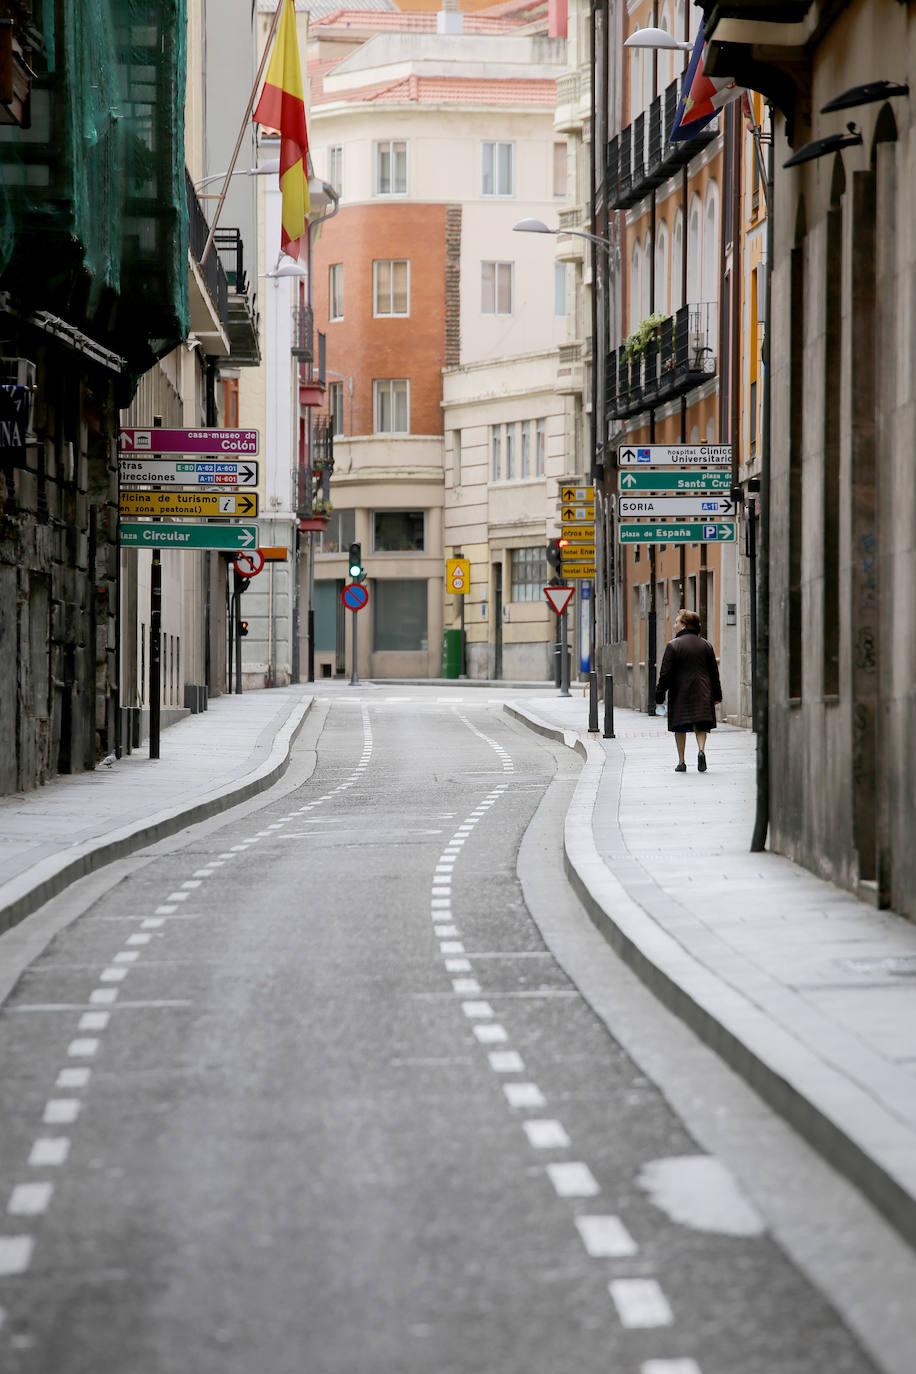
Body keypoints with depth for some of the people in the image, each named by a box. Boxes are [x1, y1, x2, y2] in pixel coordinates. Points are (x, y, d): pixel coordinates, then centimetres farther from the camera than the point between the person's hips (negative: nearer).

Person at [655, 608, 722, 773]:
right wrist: (717, 695, 15)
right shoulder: (706, 645, 6)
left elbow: (666, 673, -10)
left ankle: (681, 762, 8)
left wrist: (660, 694, -4)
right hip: (702, 693, 3)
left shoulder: (673, 645, -8)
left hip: (680, 693, -3)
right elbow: (714, 672, 9)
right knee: (700, 725, 7)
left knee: (680, 727, 7)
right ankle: (701, 750, -19)